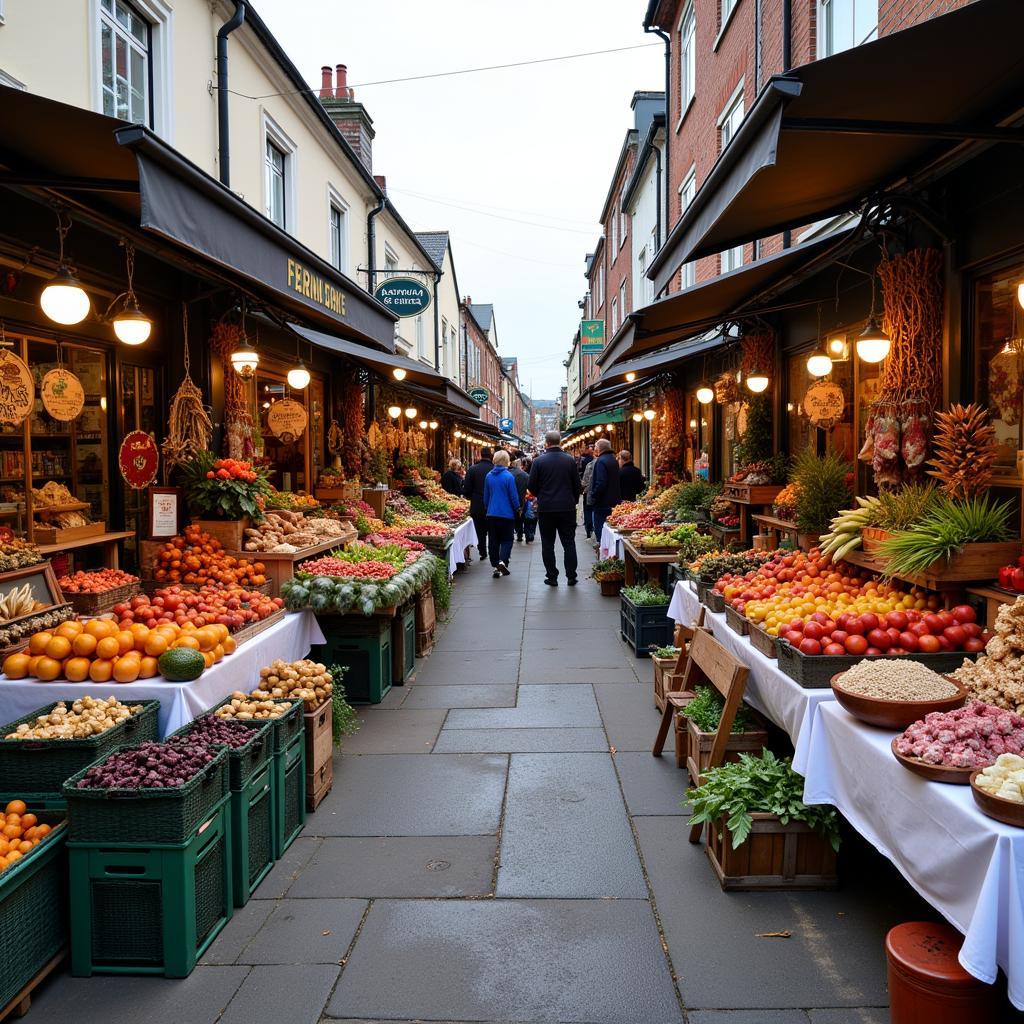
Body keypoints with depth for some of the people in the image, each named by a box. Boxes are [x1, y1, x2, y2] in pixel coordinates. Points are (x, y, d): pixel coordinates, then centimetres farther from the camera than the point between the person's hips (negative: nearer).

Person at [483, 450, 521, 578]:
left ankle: (495, 567, 10)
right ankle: (502, 561, -14)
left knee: (493, 541, 10)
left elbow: (486, 496, 10)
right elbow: (514, 496, -7)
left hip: (492, 514, 4)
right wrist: (518, 509, 7)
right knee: (507, 540, 6)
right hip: (506, 514, -4)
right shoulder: (508, 477, -11)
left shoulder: (488, 476, 2)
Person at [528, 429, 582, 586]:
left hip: (546, 508, -1)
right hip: (567, 507, 1)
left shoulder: (539, 461, -7)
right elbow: (577, 485, 2)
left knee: (548, 544, 8)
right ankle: (571, 577, 8)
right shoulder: (570, 460, -2)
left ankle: (552, 577, 8)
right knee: (569, 543, 8)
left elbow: (532, 486, -4)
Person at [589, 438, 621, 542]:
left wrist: (594, 497, -16)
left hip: (602, 502, -9)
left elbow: (600, 483, -24)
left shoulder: (601, 461, -17)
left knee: (599, 527, -3)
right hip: (613, 501, 9)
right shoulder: (613, 460, 13)